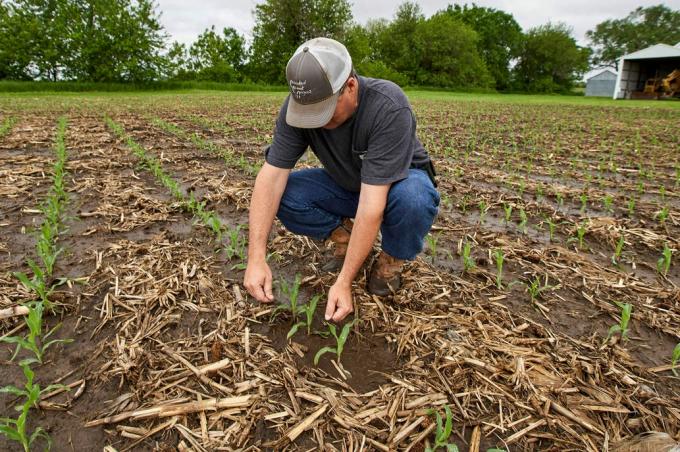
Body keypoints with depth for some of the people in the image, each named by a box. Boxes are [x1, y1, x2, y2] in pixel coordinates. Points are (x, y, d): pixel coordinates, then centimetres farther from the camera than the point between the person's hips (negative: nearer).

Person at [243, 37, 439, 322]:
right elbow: (271, 177, -26)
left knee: (413, 199, -38)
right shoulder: (297, 106, -22)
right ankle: (345, 236, 4)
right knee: (284, 197, -22)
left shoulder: (389, 108, -35)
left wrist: (344, 282, -38)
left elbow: (372, 203, -38)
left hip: (399, 180, -3)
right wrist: (256, 258, -34)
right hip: (345, 184, 3)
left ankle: (391, 259, -6)